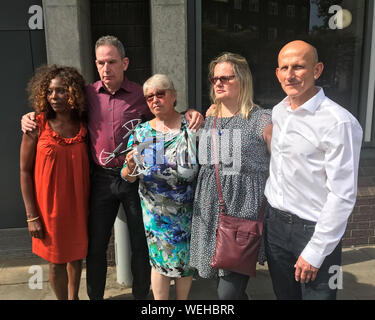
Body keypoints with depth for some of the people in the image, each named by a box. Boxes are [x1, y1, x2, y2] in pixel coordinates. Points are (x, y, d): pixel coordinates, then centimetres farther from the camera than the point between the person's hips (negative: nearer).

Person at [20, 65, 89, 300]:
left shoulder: (83, 127, -2)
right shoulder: (37, 126, -11)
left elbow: (88, 165, 5)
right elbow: (25, 171, -8)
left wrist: (90, 205, 2)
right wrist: (32, 215, -9)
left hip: (78, 203, 3)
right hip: (50, 204, -3)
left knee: (77, 254, 19)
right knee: (57, 259, 12)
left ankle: (74, 296, 43)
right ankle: (63, 298, 37)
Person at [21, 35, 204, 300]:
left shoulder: (141, 95, -3)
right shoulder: (89, 94, 3)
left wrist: (190, 114, -13)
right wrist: (32, 116, 2)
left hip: (135, 177, -1)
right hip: (102, 179, 2)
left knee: (141, 244, 11)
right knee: (95, 245, 13)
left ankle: (141, 294, 34)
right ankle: (95, 295, 36)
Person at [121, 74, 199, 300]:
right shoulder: (140, 133, 0)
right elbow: (128, 177, 1)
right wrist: (130, 167, -19)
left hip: (188, 210, -1)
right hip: (154, 211, 1)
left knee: (186, 261, 14)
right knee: (160, 261, 11)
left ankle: (183, 299, 40)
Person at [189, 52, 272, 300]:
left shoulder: (262, 120, -7)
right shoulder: (208, 119, 11)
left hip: (244, 209, -5)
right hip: (210, 210, 6)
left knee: (229, 292, -5)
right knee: (223, 280, 17)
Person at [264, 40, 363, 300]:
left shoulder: (339, 123, -18)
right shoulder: (277, 112, 4)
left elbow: (343, 195, -18)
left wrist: (315, 252, -15)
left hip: (314, 229, -6)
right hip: (275, 222, 6)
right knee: (284, 295, 20)